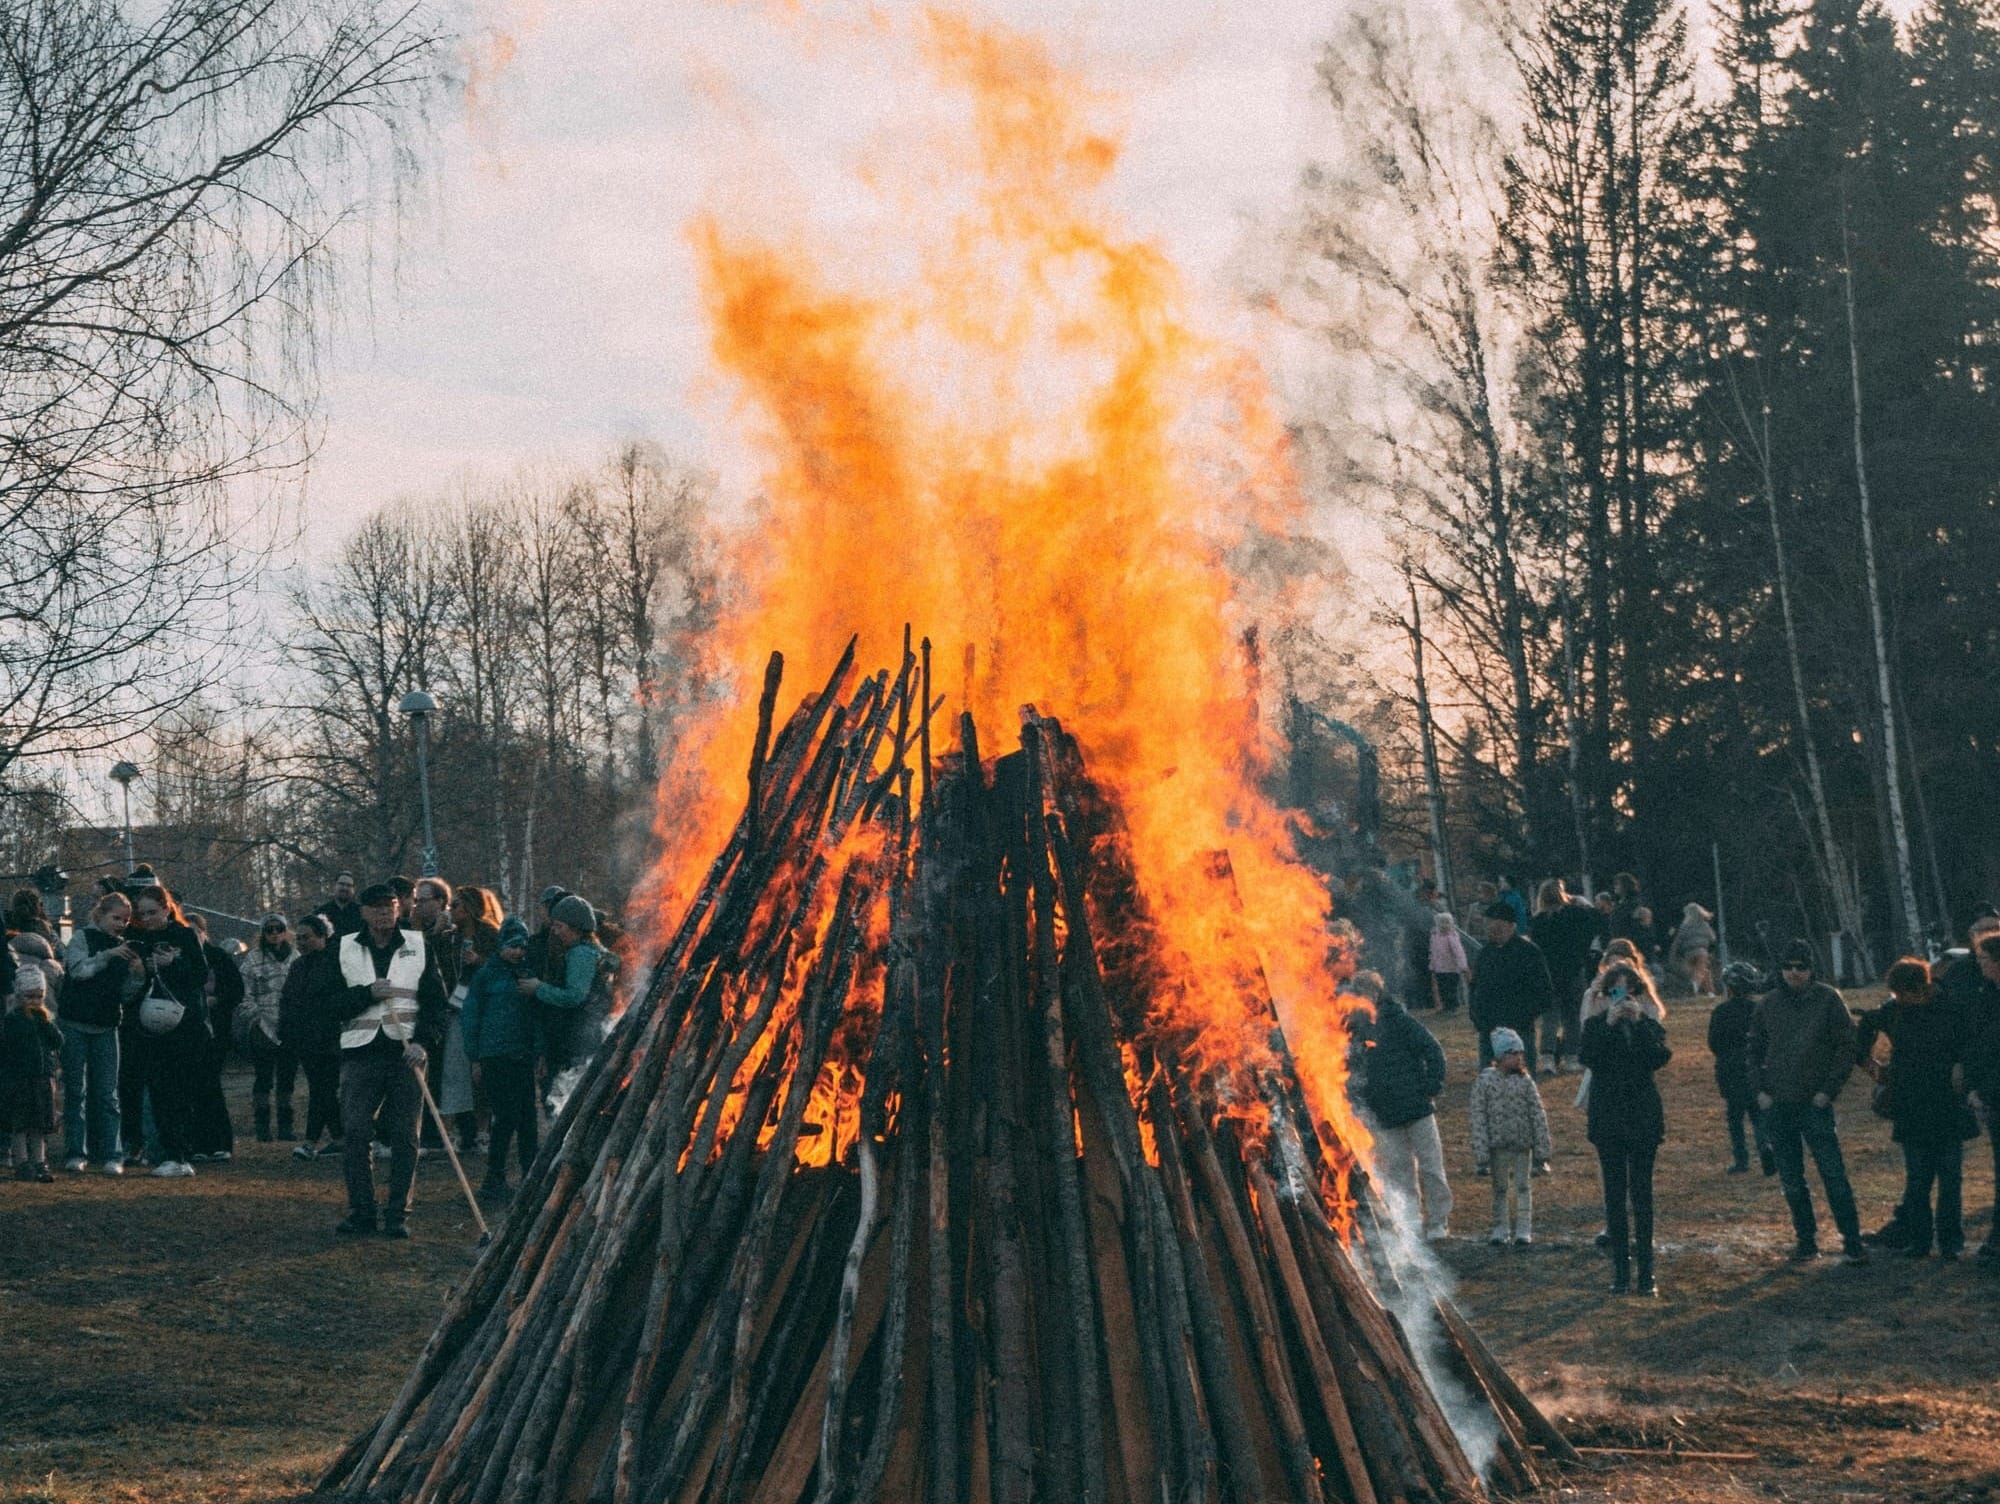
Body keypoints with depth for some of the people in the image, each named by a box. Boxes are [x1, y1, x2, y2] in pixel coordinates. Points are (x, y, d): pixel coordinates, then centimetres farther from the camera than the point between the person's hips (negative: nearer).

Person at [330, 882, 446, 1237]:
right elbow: (332, 1003, 3)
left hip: (407, 1052, 0)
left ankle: (397, 1215, 4)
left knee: (404, 1136, -1)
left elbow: (435, 1001, 5)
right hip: (360, 1052, 0)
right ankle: (361, 1212, 3)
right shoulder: (344, 949, 8)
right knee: (354, 1133, -6)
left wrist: (425, 1042, -10)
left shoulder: (418, 945, 8)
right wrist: (369, 993, -13)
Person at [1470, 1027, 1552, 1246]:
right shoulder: (1484, 1081, -7)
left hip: (1523, 1145, 1)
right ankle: (1501, 1228, 21)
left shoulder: (1525, 1081, -3)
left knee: (1523, 1187, 5)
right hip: (1498, 1145, -1)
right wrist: (1481, 1154, -10)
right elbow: (1478, 1118, -6)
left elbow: (1538, 1115, 0)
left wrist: (1542, 1151, -3)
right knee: (1500, 1188, 11)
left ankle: (1523, 1229, 12)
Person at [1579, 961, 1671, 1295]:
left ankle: (1645, 1271, 2)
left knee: (1642, 1193, -1)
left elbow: (1660, 1057, -13)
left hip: (1643, 1117, 0)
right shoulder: (1595, 1024, 4)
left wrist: (1639, 1023, -19)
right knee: (1615, 1195, 3)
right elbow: (1589, 1059, -12)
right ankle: (1621, 1270, 7)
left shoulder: (1650, 1023, 4)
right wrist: (1609, 1024, -19)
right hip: (1608, 1119, 1)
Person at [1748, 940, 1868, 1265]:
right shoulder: (1767, 1004, 8)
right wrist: (1760, 1089, 3)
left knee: (1834, 1174, -7)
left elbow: (1846, 1048, -2)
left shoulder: (1827, 1000, -2)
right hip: (1776, 1105, 4)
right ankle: (1806, 1239, 18)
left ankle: (1852, 1241, -3)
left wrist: (1829, 1089, -9)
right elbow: (1755, 1051, 16)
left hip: (1815, 1104, -4)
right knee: (1791, 1180, 8)